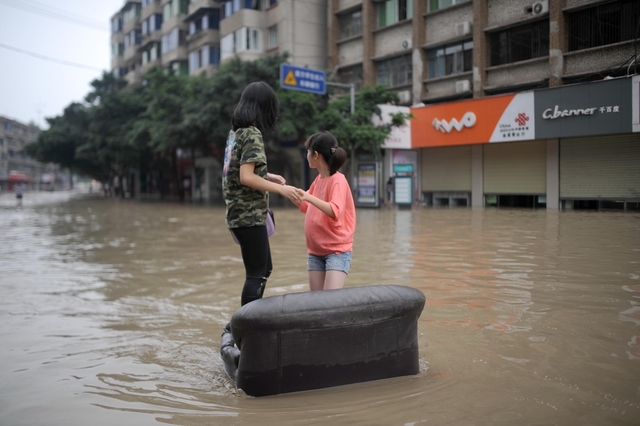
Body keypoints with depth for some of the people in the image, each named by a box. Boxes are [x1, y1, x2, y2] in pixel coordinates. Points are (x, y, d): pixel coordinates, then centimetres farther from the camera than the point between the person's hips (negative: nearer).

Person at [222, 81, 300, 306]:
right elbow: (246, 177, -23)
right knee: (256, 274, -2)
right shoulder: (253, 134, -14)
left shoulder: (235, 132, 12)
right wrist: (280, 189, -18)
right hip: (250, 216, -9)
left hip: (239, 213, 9)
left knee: (264, 269, 19)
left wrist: (267, 176, 15)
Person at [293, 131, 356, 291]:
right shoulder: (318, 179, 10)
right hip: (315, 251, 8)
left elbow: (335, 211, -29)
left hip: (337, 250, -8)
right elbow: (305, 206, 24)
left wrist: (309, 197, -36)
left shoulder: (338, 180, -14)